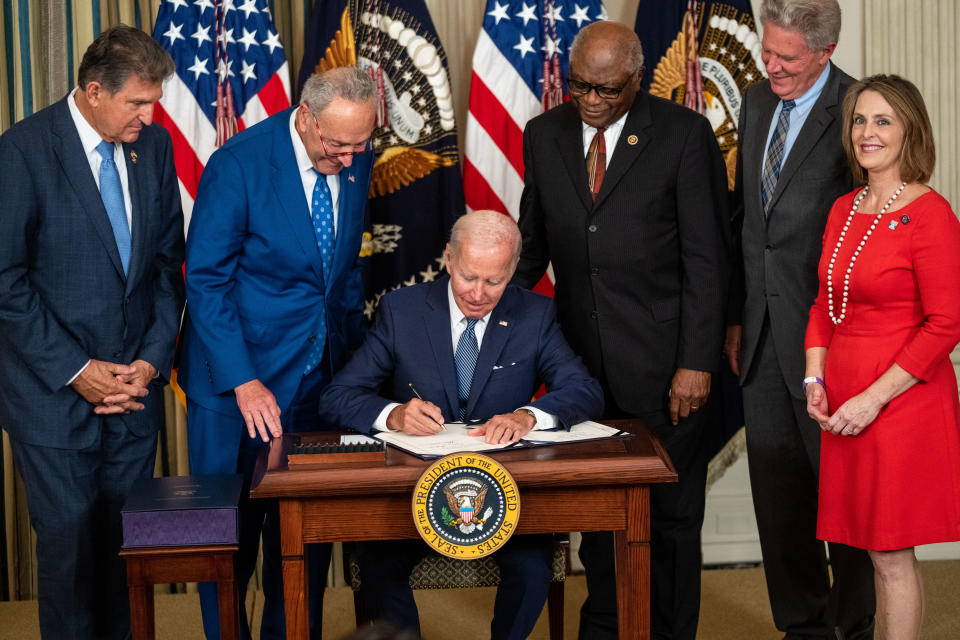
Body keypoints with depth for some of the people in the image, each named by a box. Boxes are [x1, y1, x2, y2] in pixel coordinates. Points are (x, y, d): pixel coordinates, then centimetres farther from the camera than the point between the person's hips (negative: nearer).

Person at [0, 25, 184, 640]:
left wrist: (153, 359, -1)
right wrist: (74, 371, -14)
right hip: (52, 389, -4)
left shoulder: (155, 144, 5)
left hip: (135, 383, 4)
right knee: (69, 536, 2)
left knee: (128, 539, 8)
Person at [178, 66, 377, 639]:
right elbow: (206, 283, -15)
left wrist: (352, 351, 8)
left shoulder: (357, 161, 1)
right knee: (231, 532, 6)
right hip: (238, 381, -4)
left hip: (320, 376, 5)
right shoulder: (237, 164, -16)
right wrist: (243, 382, -21)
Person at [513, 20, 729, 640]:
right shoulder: (545, 134, 6)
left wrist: (696, 361, -12)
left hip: (661, 363, -4)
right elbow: (534, 243, 15)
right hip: (582, 357, 4)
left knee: (671, 515, 7)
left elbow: (707, 257, -8)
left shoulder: (685, 134, -7)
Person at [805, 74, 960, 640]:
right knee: (878, 551, 12)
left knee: (891, 555, 0)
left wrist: (874, 397, -16)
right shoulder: (844, 210, 11)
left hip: (902, 402, -7)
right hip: (843, 406, 7)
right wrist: (815, 379, 5)